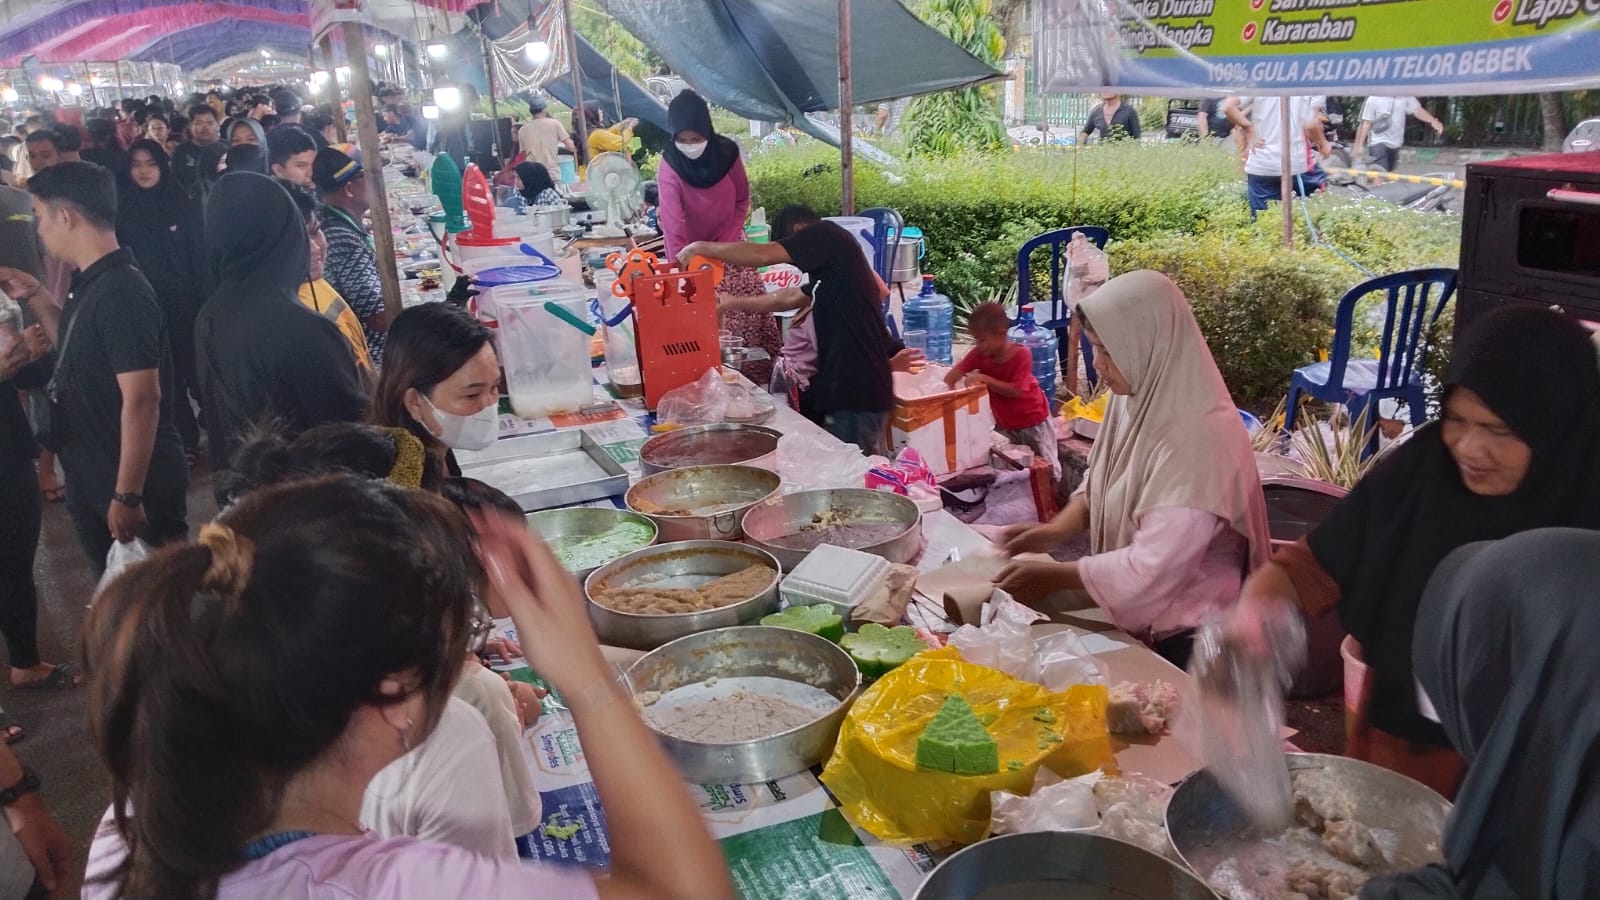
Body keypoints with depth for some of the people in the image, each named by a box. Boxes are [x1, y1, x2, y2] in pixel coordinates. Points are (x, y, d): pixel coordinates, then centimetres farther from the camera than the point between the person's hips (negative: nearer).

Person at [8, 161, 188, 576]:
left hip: (136, 489, -9)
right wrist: (36, 297, 12)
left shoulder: (121, 292, -20)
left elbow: (142, 399, -24)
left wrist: (127, 496, -23)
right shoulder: (91, 286, 7)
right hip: (93, 484, 9)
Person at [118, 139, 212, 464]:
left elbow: (201, 258, -1)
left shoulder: (185, 207, 0)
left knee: (195, 369, 3)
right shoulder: (123, 210, 4)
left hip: (184, 303, -1)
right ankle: (186, 441, 14)